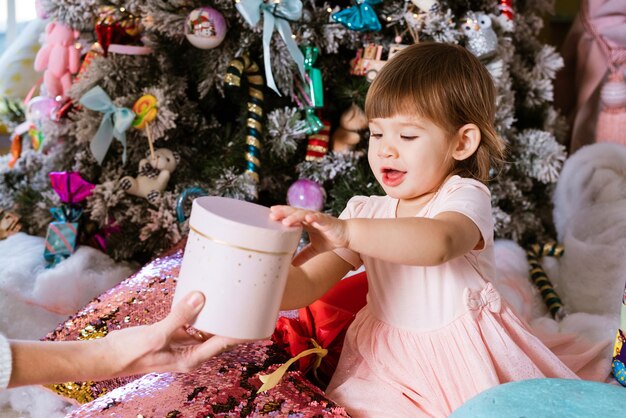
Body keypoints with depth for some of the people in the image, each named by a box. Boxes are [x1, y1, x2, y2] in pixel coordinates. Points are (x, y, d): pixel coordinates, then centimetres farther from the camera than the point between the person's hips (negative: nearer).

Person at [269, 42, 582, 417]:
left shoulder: (466, 197, -11)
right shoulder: (365, 212, 5)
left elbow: (439, 242, -37)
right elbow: (306, 283, -2)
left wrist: (346, 230, -47)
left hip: (464, 362, -3)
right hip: (385, 363, 4)